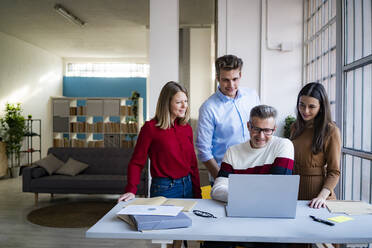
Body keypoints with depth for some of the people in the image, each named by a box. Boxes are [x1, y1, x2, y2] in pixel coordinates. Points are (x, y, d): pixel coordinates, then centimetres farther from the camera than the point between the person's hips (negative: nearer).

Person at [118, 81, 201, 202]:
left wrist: (198, 195, 8)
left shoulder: (187, 128, 5)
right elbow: (136, 163, -8)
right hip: (164, 189, -5)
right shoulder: (150, 128, -11)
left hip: (187, 187, 5)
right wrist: (131, 190, -21)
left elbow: (193, 164, 10)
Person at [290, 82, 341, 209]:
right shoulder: (295, 127, 7)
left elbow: (334, 172, -11)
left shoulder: (331, 131, -11)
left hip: (317, 189, -5)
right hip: (293, 188, 5)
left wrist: (322, 196, -24)